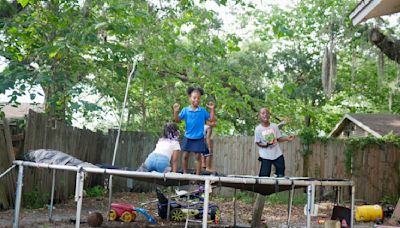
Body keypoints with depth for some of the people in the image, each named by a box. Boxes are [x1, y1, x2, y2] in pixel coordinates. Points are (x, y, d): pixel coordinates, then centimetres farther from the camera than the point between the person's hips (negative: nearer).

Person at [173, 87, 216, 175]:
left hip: (199, 138, 0)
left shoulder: (203, 111, -1)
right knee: (185, 155, 5)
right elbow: (177, 120, -6)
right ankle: (185, 174, 18)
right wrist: (176, 111, -21)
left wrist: (212, 109, -7)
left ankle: (197, 175, 11)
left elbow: (211, 119, 0)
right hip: (188, 137, 0)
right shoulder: (185, 110, -4)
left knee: (198, 156, 3)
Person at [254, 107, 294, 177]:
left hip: (277, 154, 4)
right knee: (264, 175, -5)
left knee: (281, 174, 8)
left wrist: (287, 138, -10)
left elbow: (279, 138, 7)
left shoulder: (274, 126, 2)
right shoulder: (258, 129, -7)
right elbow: (257, 143, -5)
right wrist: (265, 145, -22)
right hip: (265, 156, -4)